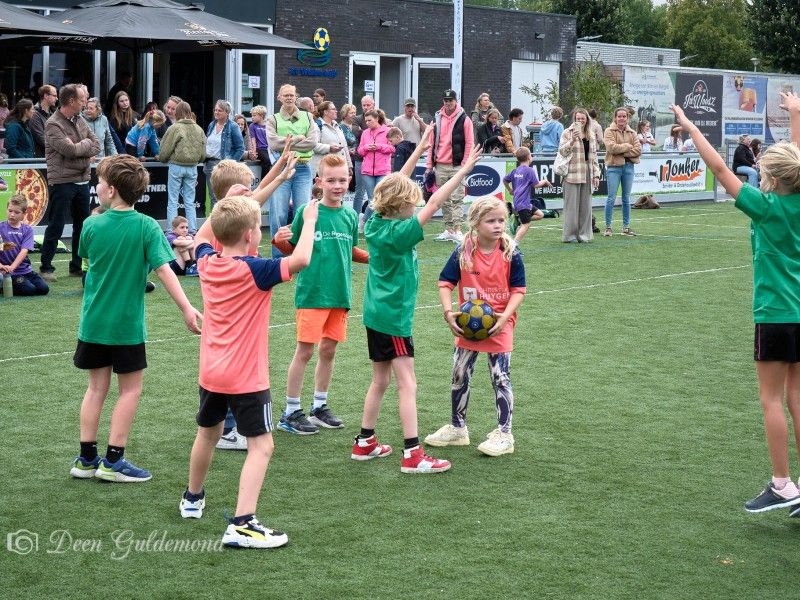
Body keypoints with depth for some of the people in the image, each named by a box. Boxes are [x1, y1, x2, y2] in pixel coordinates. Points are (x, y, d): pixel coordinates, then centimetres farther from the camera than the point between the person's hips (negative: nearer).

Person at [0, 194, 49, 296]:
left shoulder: (27, 229, 3)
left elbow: (24, 251, -9)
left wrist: (12, 267, -25)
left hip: (26, 269, 4)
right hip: (10, 272, -4)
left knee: (44, 289, -9)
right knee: (30, 289, -22)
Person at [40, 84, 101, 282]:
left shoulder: (80, 121, 11)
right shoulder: (53, 124, -13)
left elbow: (96, 146, 7)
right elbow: (71, 150, -23)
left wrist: (79, 149, -11)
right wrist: (86, 143, -5)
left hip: (82, 180, 8)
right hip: (62, 182, -8)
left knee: (82, 226, 13)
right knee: (56, 227, -2)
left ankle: (77, 266, 23)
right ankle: (46, 268, 8)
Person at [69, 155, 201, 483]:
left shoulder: (92, 225, -5)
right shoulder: (147, 227, -13)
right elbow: (164, 270, -20)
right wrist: (187, 309, -21)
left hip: (93, 321, 3)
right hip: (127, 323, -3)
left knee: (96, 387, 14)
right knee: (131, 389, 8)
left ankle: (86, 458, 18)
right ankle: (112, 461, 7)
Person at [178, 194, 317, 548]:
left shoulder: (207, 263, 1)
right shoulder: (254, 271, -19)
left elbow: (201, 237, 25)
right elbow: (300, 260, -31)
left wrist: (224, 209, 22)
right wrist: (309, 221, -18)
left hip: (210, 373, 7)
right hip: (246, 377, -7)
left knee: (208, 433, 27)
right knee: (261, 446, -6)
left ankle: (192, 499, 46)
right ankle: (242, 525, -17)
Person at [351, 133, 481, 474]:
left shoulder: (375, 223, 1)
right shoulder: (399, 233, -20)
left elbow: (396, 185, 12)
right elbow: (434, 204, -24)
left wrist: (419, 151, 16)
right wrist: (464, 170, -24)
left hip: (376, 314, 9)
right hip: (394, 317, -9)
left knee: (381, 380, 18)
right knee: (407, 384, -6)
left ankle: (365, 443, 25)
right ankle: (412, 455, -7)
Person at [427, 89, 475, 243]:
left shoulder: (464, 120, -2)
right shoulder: (437, 119, 11)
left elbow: (469, 144, -3)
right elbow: (431, 142, 15)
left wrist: (464, 165, -10)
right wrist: (429, 164, 9)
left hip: (456, 166, -5)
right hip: (440, 166, 5)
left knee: (457, 199, -9)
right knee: (444, 201, 8)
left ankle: (457, 230, -11)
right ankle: (448, 230, 14)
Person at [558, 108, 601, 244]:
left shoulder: (591, 136, 16)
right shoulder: (568, 133, 0)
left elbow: (594, 156, 18)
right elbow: (562, 151, -8)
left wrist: (596, 175, 11)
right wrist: (572, 140, -21)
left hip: (587, 174, 5)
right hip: (572, 174, -5)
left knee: (586, 205, 6)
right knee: (572, 205, -4)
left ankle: (583, 234, 13)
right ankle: (570, 234, 2)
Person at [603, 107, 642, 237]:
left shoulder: (632, 133, 12)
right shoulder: (609, 131, -1)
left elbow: (638, 149, 0)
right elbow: (612, 147, -16)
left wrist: (622, 152, -10)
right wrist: (628, 146, -7)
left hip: (628, 166, 4)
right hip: (614, 167, -4)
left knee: (626, 198, 9)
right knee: (611, 198, -4)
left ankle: (626, 227, 16)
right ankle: (608, 227, 2)